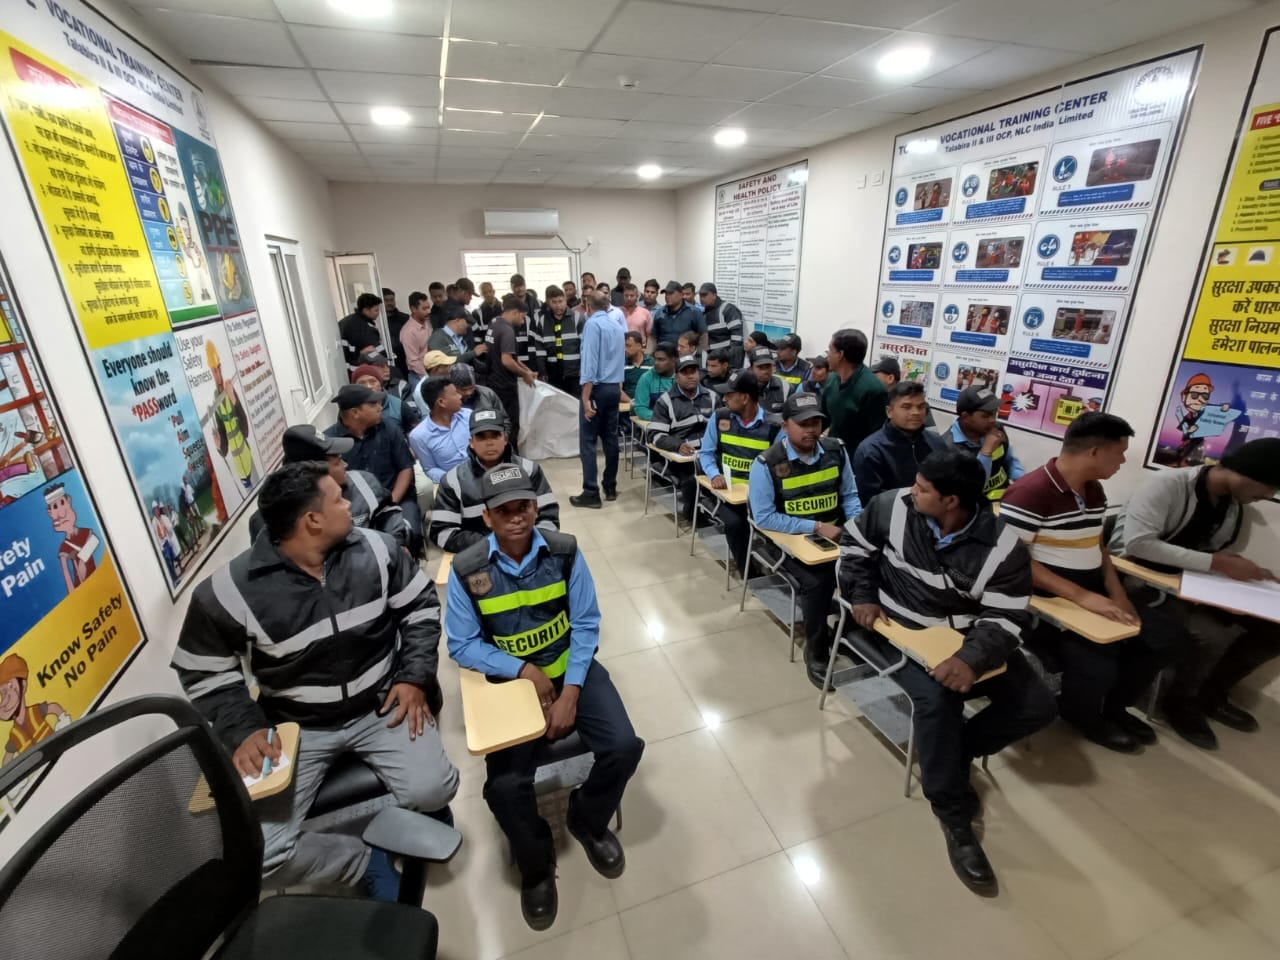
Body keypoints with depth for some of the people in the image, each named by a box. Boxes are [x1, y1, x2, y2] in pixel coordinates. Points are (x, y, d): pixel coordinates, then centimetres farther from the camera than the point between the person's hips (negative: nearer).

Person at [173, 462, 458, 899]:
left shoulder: (374, 549, -12)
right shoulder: (229, 591, -16)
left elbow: (420, 606, 0)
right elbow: (204, 672, -1)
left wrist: (414, 676, -8)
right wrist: (241, 730, -13)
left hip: (380, 706, 0)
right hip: (296, 725, 0)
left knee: (432, 791, -19)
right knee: (259, 852, -14)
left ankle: (413, 814, 20)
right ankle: (366, 860, 12)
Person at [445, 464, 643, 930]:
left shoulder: (565, 551, -11)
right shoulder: (466, 570, -14)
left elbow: (586, 624, -8)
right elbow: (462, 645, -7)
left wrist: (571, 692, -16)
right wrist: (524, 670, -18)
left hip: (571, 668, 1)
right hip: (510, 679, -1)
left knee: (624, 747, -14)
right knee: (504, 786, -17)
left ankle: (587, 819, 21)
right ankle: (536, 863, 18)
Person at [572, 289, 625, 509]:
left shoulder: (592, 323, -9)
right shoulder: (617, 326, 14)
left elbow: (590, 361, -18)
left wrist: (586, 398, -19)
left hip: (597, 388, -7)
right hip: (614, 387, 8)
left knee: (588, 441, -3)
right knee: (610, 438, 12)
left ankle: (591, 494, -2)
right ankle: (610, 488, 19)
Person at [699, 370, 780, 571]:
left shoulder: (774, 427, -3)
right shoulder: (719, 417, 4)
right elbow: (705, 452, 9)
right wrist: (715, 475, -10)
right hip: (728, 491, 1)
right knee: (735, 522, -28)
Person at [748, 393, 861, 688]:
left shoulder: (836, 450, 1)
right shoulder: (767, 463, -14)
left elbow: (850, 496, 10)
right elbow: (764, 518, -16)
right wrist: (815, 527, -19)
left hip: (835, 534, 4)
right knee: (818, 582, -28)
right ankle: (816, 653, -1)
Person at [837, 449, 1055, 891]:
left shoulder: (1002, 547, -17)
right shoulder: (893, 506, -15)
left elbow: (1006, 621, -18)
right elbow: (854, 545, 2)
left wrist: (974, 657, -37)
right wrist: (862, 596, -8)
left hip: (967, 638, 2)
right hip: (901, 630, -2)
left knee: (1037, 706, -10)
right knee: (936, 698, -28)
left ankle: (949, 752, 12)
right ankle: (955, 817, -7)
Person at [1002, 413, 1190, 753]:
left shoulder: (1094, 490, 9)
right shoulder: (1030, 492, -21)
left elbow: (1097, 547, 17)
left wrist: (1117, 594, 0)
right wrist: (1080, 596, -27)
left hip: (1094, 592, 10)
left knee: (1170, 639, 6)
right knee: (1100, 666, -26)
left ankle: (1112, 706, 29)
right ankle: (1081, 715, 11)